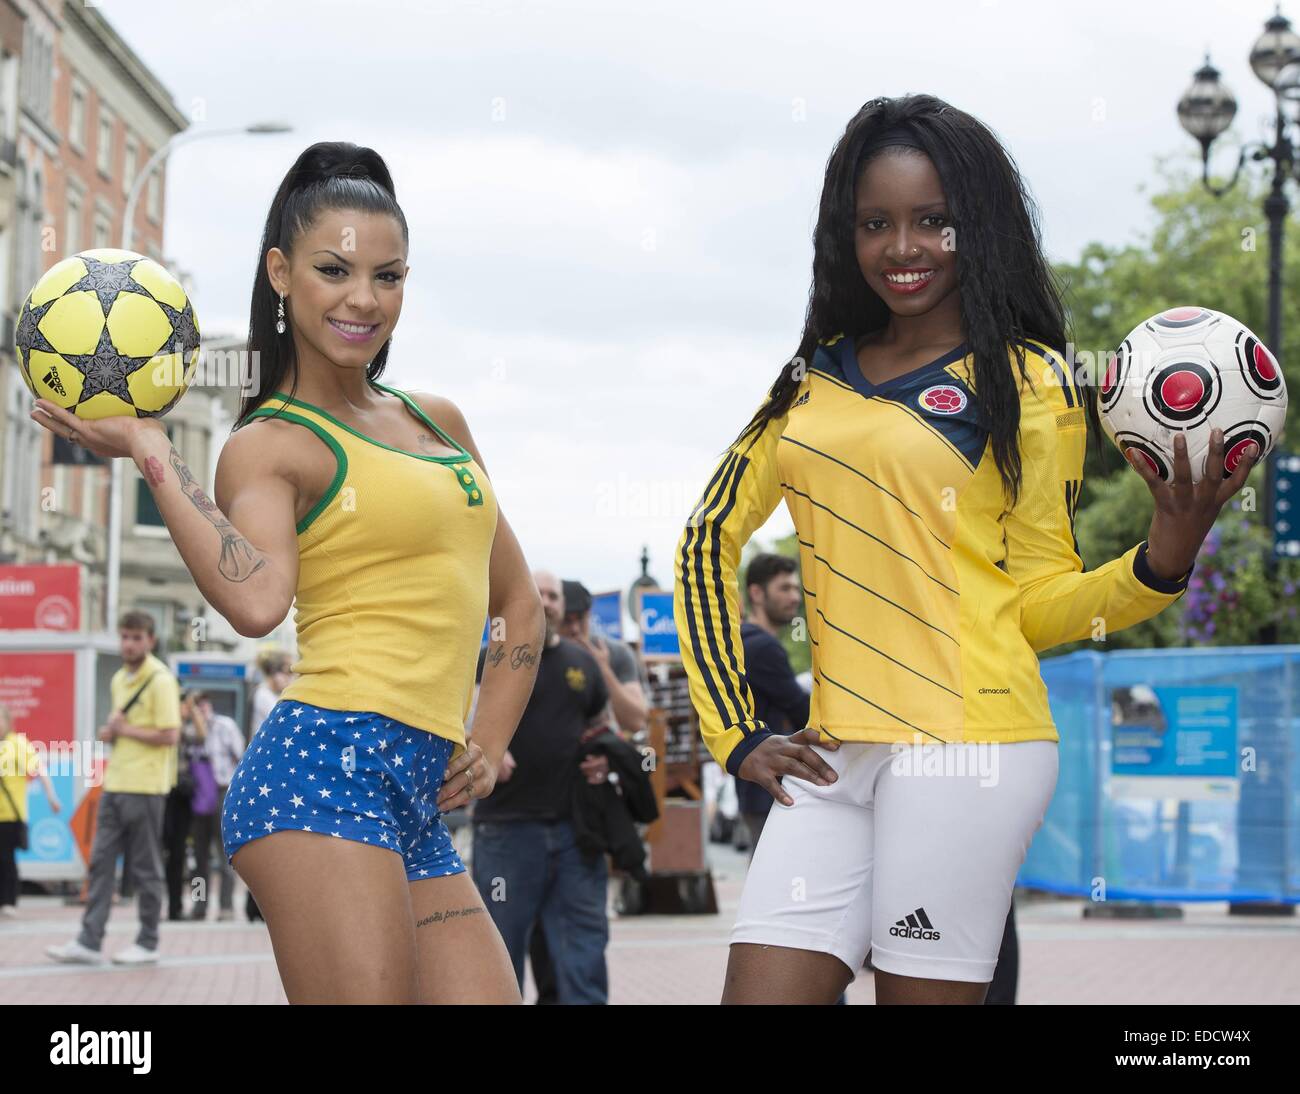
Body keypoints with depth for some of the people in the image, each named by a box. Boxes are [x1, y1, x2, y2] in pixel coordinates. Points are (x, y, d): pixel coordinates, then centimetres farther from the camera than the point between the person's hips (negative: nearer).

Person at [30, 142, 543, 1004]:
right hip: (330, 769, -7)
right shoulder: (273, 444, 0)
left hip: (421, 806, 7)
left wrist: (490, 741, 16)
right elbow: (257, 601, -21)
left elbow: (518, 603, 28)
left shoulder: (438, 422, 21)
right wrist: (153, 456, -15)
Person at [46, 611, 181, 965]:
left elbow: (169, 735, -17)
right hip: (115, 783, 8)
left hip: (145, 787, -8)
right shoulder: (119, 679, 14)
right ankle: (89, 942, 4)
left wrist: (124, 729, -13)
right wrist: (110, 731, 3)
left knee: (144, 867, 1)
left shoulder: (160, 680, -11)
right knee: (100, 862, 3)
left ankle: (148, 944, 11)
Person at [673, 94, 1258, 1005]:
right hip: (833, 757, 5)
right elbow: (710, 541, 18)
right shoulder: (815, 377, 14)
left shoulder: (1029, 383, 3)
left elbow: (1038, 604, 3)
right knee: (762, 989, -1)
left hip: (969, 749, -4)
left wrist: (1163, 559, -16)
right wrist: (735, 734, 11)